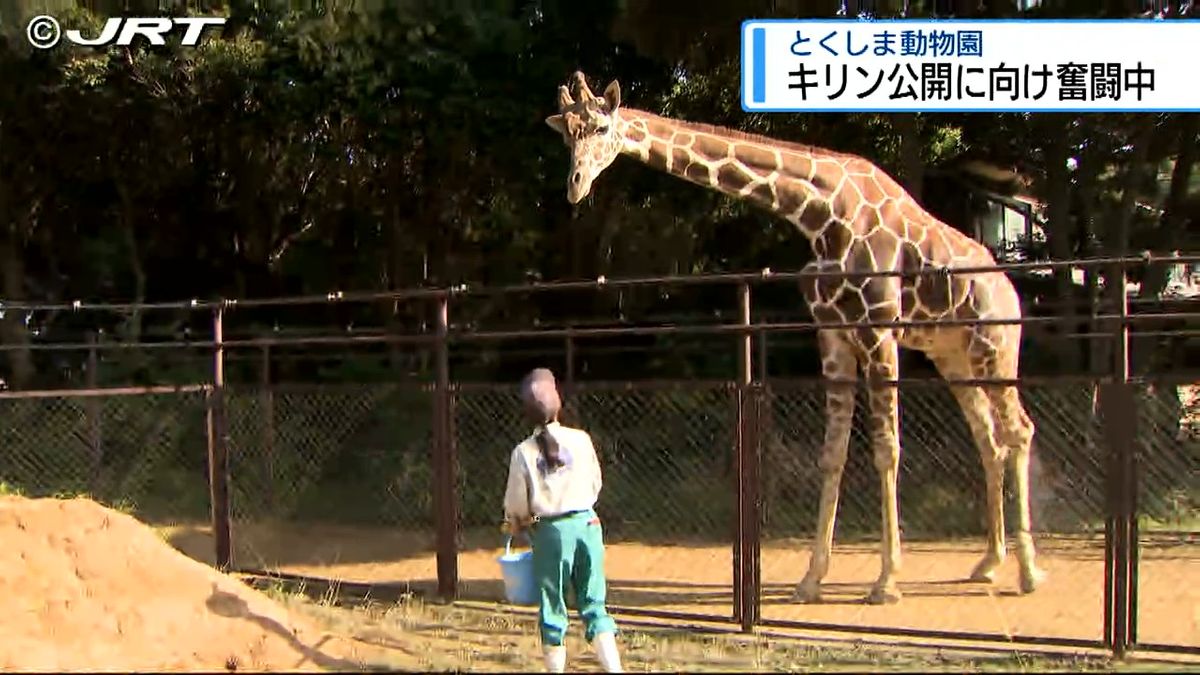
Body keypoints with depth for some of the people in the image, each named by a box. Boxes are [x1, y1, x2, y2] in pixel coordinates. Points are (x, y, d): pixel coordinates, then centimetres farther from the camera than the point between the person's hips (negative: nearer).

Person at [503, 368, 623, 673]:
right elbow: (595, 484, 7)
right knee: (594, 604, 7)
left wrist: (515, 525, 20)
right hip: (587, 524, 2)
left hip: (550, 532, -1)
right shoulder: (581, 440, -4)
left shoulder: (523, 452, -7)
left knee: (552, 609, 10)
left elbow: (516, 503, -1)